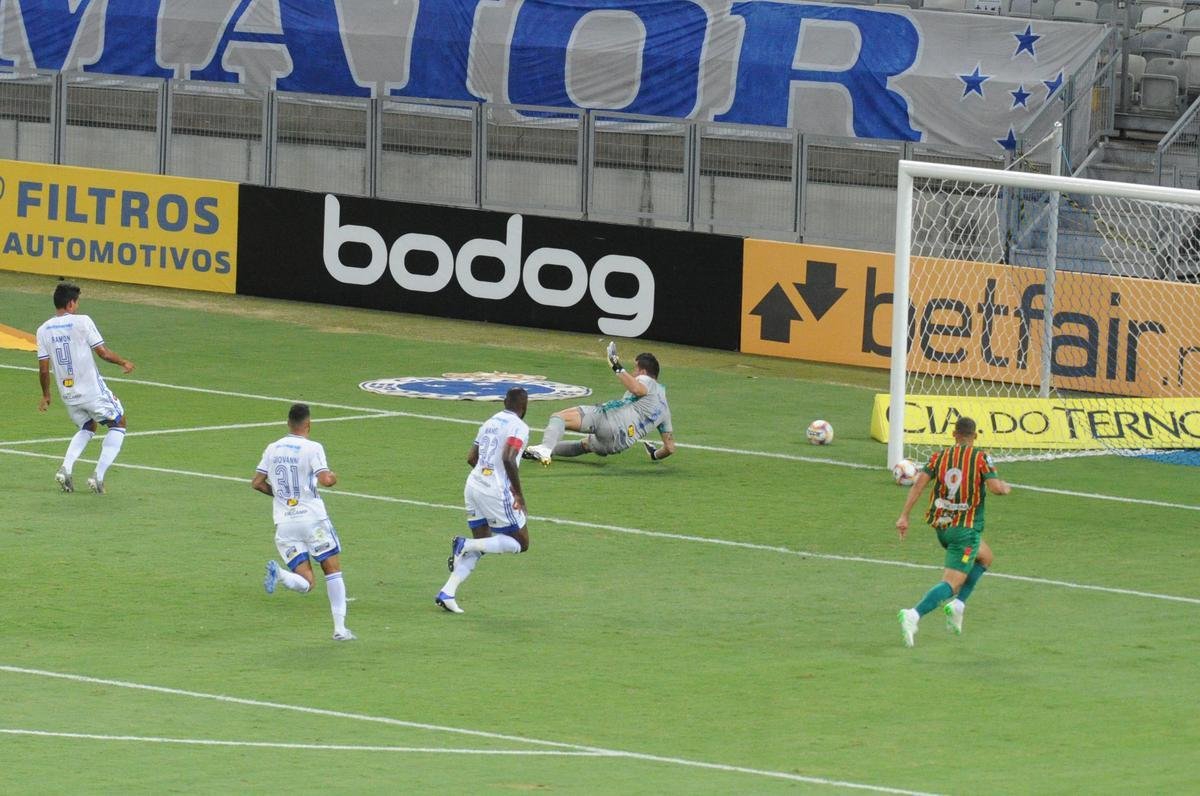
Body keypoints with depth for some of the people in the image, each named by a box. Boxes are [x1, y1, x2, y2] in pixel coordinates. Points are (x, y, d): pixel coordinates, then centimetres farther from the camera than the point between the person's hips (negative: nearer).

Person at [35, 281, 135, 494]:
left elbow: (43, 368, 1)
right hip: (92, 391, -5)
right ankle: (98, 475, 2)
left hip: (67, 394, 5)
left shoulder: (43, 330, 0)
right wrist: (124, 363, 6)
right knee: (118, 424, 15)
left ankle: (66, 468, 4)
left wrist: (46, 395, 14)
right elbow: (103, 352, -11)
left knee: (87, 428, 28)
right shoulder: (82, 322, -12)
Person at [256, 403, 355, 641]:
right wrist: (333, 477, 4)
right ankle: (340, 628, 7)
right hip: (313, 519, -4)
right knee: (333, 570, 12)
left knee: (305, 583, 2)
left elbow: (257, 483, 10)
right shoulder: (312, 448, -8)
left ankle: (278, 573, -29)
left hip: (284, 523, 4)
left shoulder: (273, 449, 8)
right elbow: (325, 479, -19)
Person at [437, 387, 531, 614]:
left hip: (474, 484, 8)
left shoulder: (490, 423, 16)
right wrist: (519, 494, -15)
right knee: (521, 543, 6)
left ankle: (447, 593, 4)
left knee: (481, 545, 17)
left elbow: (471, 457, 19)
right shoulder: (518, 427, -9)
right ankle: (465, 544, -12)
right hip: (496, 491, -8)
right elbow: (508, 459, -23)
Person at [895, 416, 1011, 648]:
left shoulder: (938, 456, 5)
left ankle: (958, 604, 16)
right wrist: (1006, 487, 7)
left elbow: (919, 483, -6)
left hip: (941, 526, 6)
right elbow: (995, 487, -17)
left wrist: (904, 516, -6)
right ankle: (914, 615, -31)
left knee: (985, 557, 30)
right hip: (966, 529, -6)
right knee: (951, 583, -9)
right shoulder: (981, 458, -6)